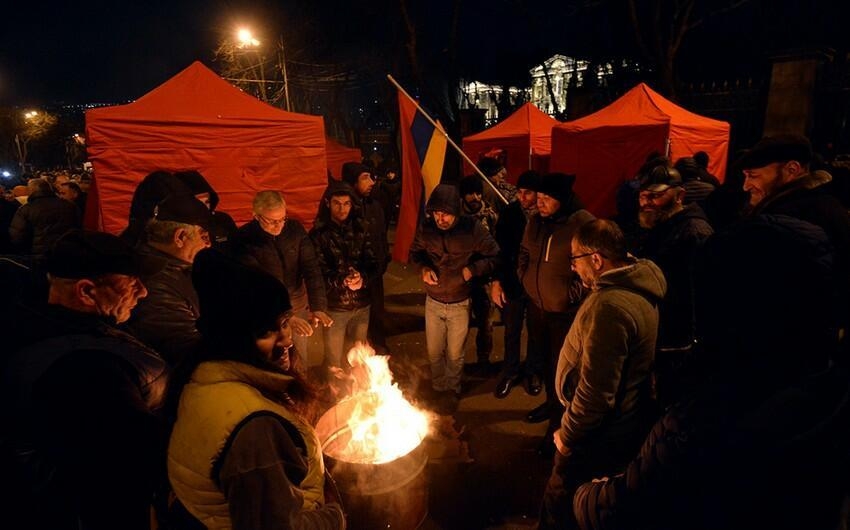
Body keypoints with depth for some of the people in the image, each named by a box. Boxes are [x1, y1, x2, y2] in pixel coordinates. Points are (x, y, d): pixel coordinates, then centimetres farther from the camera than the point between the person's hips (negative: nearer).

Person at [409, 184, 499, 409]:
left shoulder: (473, 229, -19)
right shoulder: (427, 228, -12)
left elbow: (494, 257, -9)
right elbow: (415, 252, 6)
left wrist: (473, 269, -25)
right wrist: (423, 268, -15)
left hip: (460, 304, -2)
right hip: (433, 302, 2)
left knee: (455, 354, 17)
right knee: (434, 352, 18)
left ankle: (453, 390, 44)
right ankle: (438, 388, 45)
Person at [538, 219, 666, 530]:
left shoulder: (610, 306, -33)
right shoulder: (640, 284, -1)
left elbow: (595, 393, -30)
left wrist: (567, 435, -16)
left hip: (600, 435, -9)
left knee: (561, 504, 14)